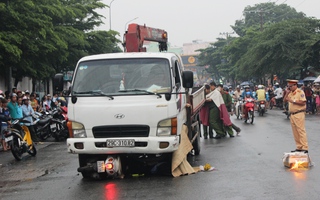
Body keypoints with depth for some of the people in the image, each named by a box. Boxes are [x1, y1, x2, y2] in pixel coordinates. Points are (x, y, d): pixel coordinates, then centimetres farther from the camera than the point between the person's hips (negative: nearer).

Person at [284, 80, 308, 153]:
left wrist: (293, 101, -19)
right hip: (292, 114, 8)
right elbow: (285, 100, 16)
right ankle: (299, 147, 14)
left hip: (299, 114, -8)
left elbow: (303, 102, -17)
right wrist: (287, 93, 3)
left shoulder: (300, 92, -9)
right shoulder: (290, 93, 15)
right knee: (295, 132, 9)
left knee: (301, 131, -10)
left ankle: (305, 148, -10)